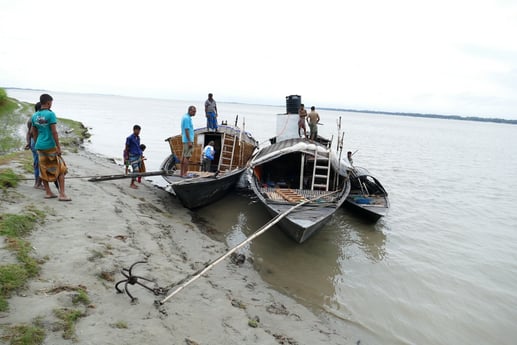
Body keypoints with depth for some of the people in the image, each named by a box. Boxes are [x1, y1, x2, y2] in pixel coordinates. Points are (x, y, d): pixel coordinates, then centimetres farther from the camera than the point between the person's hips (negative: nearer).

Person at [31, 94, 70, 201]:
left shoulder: (35, 116, 8)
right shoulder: (51, 114, -14)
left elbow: (34, 132, 14)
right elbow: (54, 132, -18)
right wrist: (58, 147, -15)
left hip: (40, 146, 7)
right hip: (50, 146, -7)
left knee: (44, 170, 11)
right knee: (60, 170, 0)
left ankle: (48, 192, 17)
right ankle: (62, 194, -4)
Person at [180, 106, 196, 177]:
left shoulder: (185, 117, 16)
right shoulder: (187, 118, -15)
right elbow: (187, 130, -20)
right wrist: (189, 142, -23)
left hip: (185, 140, 10)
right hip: (188, 140, -10)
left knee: (184, 156, 10)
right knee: (187, 157, -9)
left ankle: (181, 173, 14)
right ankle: (185, 173, -8)